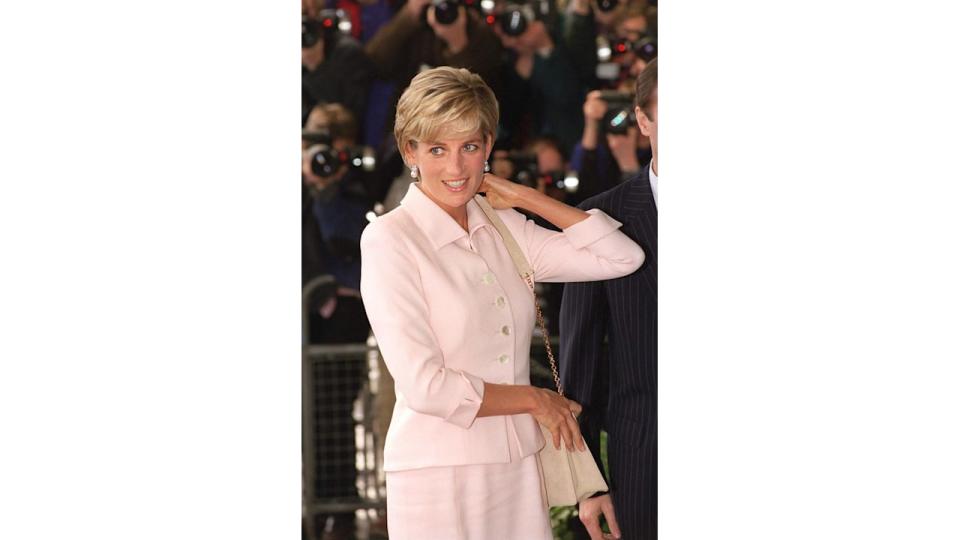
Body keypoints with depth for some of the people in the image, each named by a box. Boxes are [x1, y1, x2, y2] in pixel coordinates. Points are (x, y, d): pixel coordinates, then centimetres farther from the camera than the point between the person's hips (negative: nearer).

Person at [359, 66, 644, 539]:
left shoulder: (504, 229, 9)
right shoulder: (389, 240, -9)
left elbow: (623, 257, 5)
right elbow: (425, 386, -15)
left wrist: (525, 197, 5)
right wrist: (536, 400, -5)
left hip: (519, 468, 5)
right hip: (440, 476, -5)